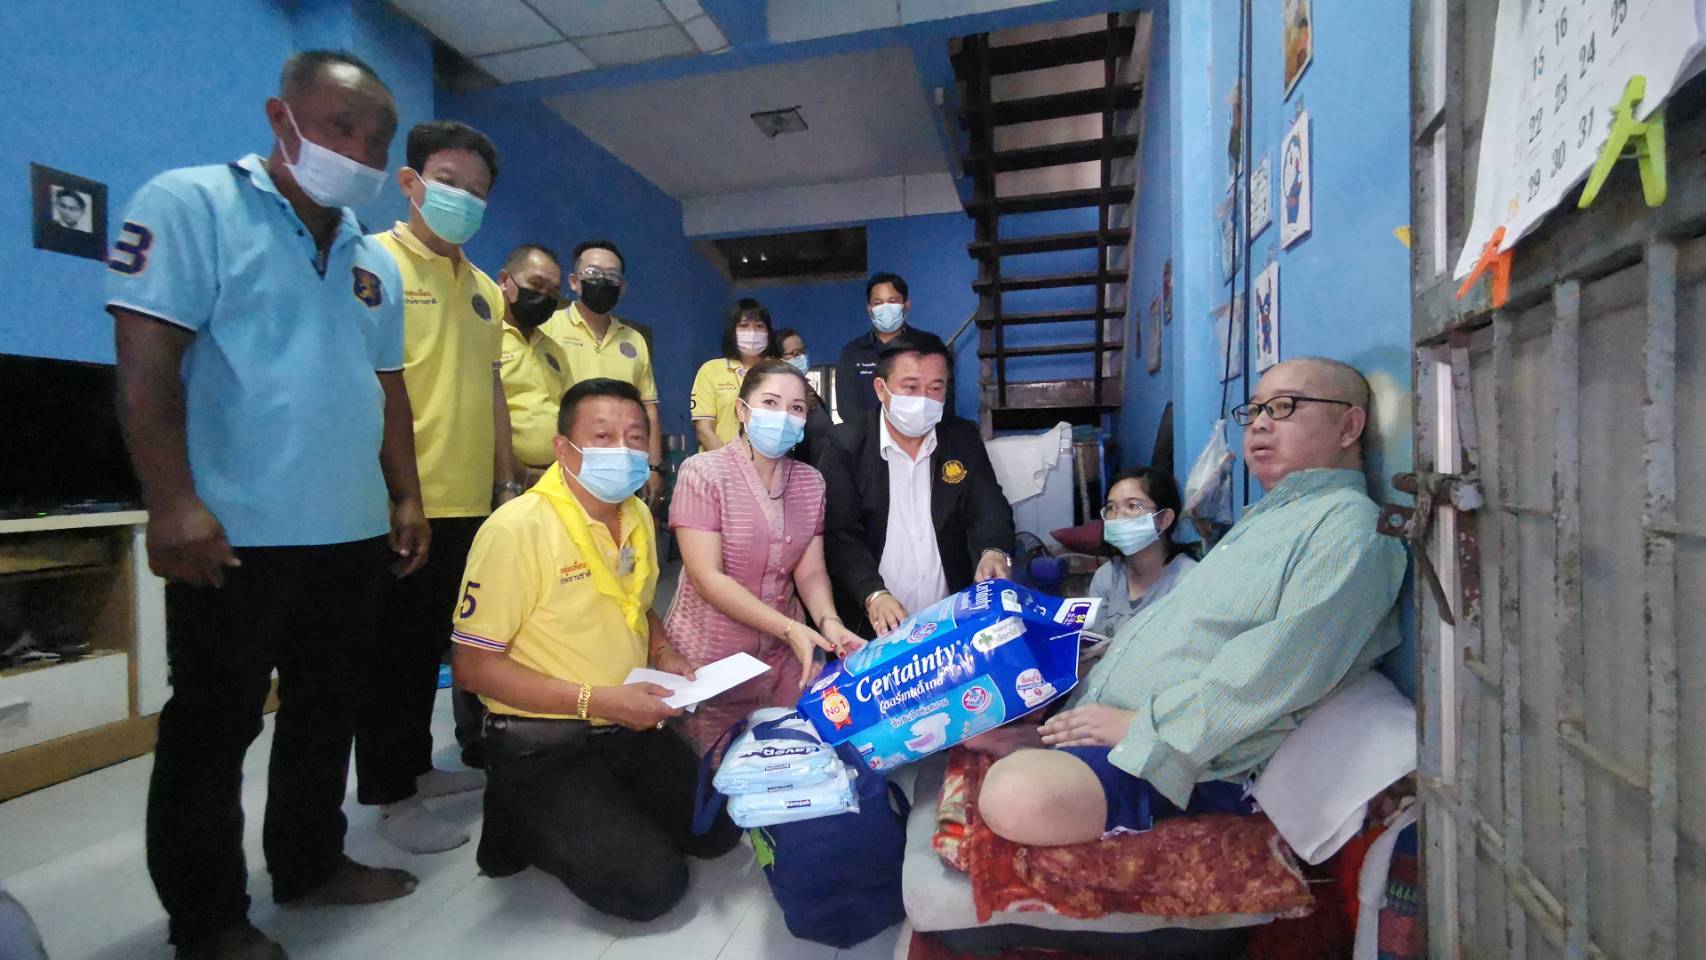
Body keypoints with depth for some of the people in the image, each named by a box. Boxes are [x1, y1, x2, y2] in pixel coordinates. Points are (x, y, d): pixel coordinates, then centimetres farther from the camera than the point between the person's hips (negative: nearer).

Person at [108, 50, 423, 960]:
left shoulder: (373, 260, 14)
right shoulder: (189, 204, -4)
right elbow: (146, 359, -12)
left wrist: (406, 496, 10)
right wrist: (173, 502, -19)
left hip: (353, 533, 7)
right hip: (237, 534, -6)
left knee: (326, 711, 17)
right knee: (213, 727, 7)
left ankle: (310, 863, 34)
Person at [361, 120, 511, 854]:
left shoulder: (484, 289, 15)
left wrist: (506, 481, 15)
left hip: (469, 502, 7)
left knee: (433, 644, 17)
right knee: (392, 649, 6)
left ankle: (417, 765, 33)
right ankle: (391, 795, 19)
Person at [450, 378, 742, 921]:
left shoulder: (638, 516, 3)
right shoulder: (517, 528, -21)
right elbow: (473, 665, -18)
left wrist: (664, 655, 0)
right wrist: (596, 700, -23)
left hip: (632, 725, 7)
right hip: (543, 742, -7)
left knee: (719, 830, 3)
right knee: (651, 884, -13)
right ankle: (524, 822, 10)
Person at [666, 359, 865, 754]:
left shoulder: (810, 481, 3)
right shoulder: (704, 472, -13)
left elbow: (810, 571, 1)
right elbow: (707, 578, -19)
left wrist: (829, 623, -19)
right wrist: (790, 628, -26)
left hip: (785, 656, 5)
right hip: (711, 659, -4)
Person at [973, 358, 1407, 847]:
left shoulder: (1349, 523, -7)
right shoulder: (1261, 518, 24)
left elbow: (1290, 663, -22)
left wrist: (1141, 723, -20)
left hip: (1185, 758, -9)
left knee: (1019, 796, -33)